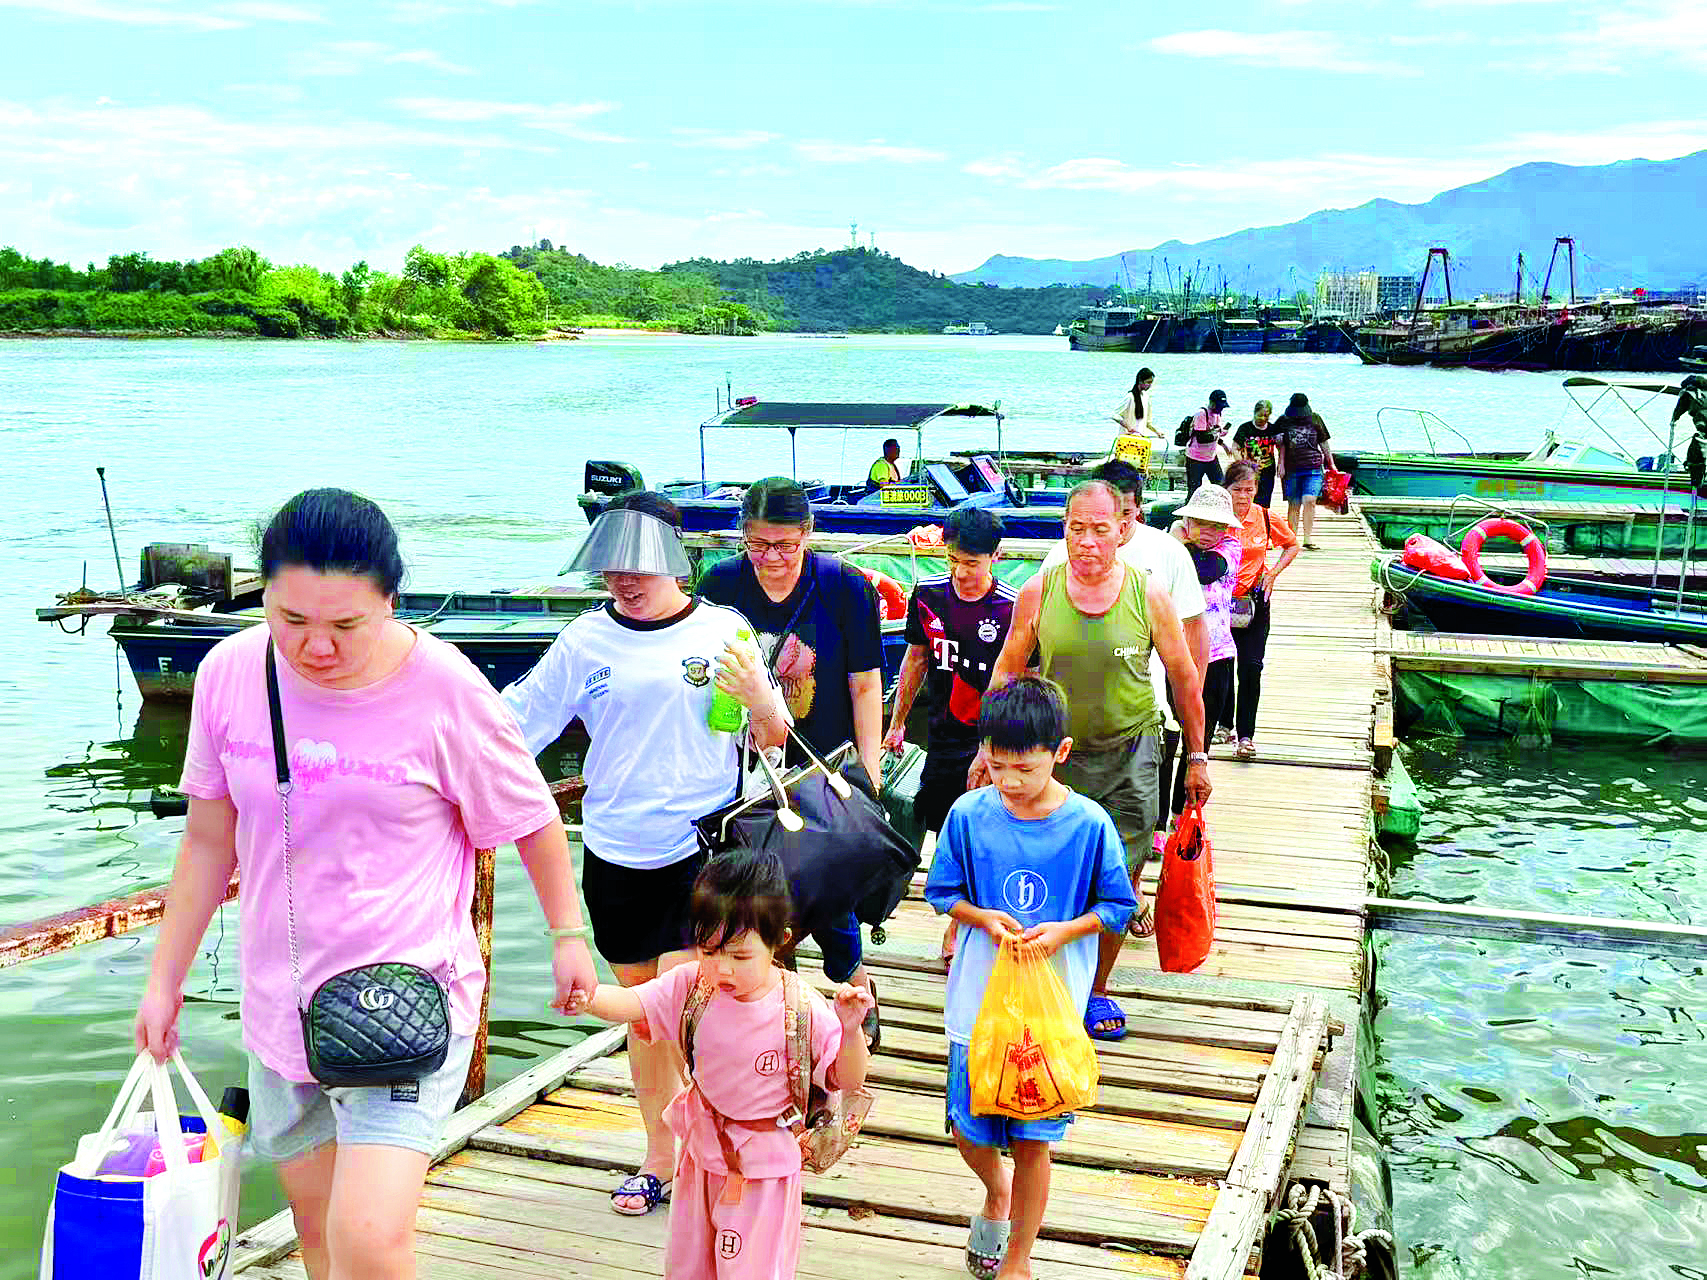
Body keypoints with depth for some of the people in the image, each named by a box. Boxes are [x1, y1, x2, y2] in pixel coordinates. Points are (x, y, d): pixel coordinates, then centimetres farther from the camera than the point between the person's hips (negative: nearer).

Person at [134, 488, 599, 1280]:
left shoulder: (444, 691, -17)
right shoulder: (229, 675, -5)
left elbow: (532, 821, -2)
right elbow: (209, 839, 8)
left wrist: (568, 935, 8)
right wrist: (164, 980, 12)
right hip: (280, 1000, 5)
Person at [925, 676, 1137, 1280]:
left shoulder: (1090, 824, -12)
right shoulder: (968, 814, -8)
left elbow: (1117, 906, 0)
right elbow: (941, 891, 4)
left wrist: (1065, 930, -17)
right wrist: (984, 918, -15)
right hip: (978, 999, 2)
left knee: (1032, 1140, 5)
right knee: (970, 1133, 11)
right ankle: (996, 1192, 48)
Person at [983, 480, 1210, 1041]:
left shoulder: (1148, 595, -7)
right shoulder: (1037, 593, -5)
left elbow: (1185, 679, 3)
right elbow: (1006, 672, 6)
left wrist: (1197, 756, 7)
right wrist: (989, 747, 5)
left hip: (1129, 750, 0)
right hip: (1054, 752, 0)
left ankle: (1097, 989, 23)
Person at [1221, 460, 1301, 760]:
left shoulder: (1266, 519, -3)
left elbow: (1292, 546, 14)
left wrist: (1274, 572, 1)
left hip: (1255, 601, 0)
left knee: (1251, 667, -7)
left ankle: (1246, 735, -1)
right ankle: (1224, 723, 29)